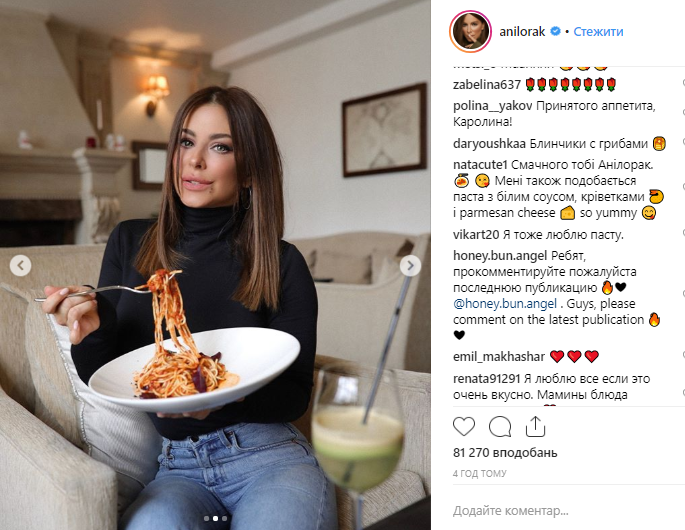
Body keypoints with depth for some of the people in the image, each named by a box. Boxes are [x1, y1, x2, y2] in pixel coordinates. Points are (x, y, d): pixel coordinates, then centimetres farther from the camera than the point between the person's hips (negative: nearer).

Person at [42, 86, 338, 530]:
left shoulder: (282, 264, -3)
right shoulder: (129, 243, 5)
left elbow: (295, 395, -1)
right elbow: (103, 381, 9)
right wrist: (91, 331, -13)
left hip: (267, 454, 0)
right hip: (176, 466, 1)